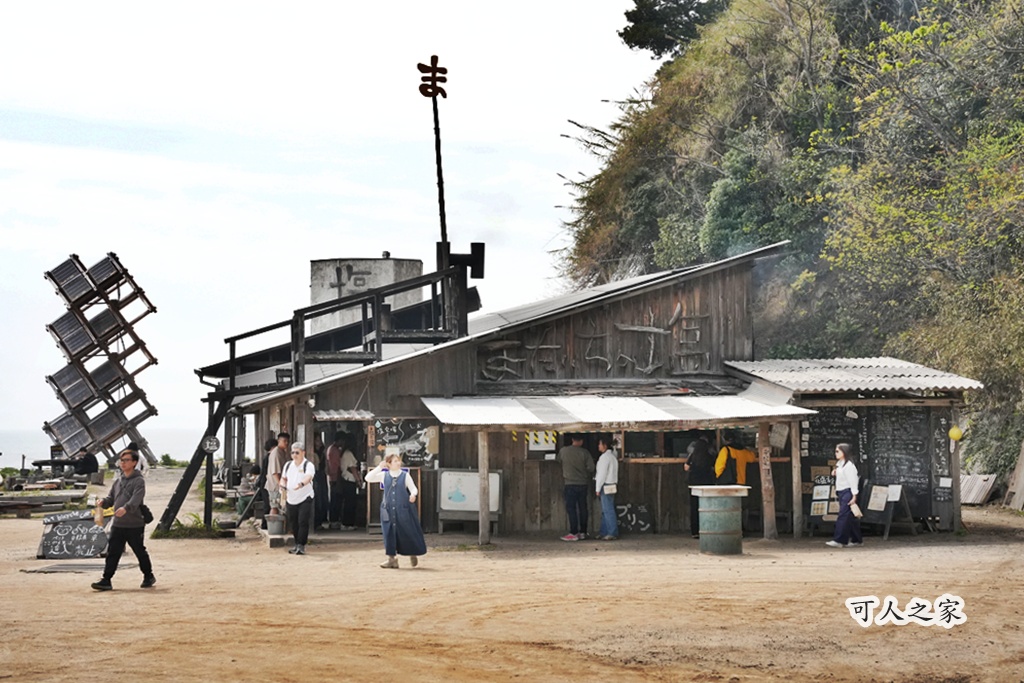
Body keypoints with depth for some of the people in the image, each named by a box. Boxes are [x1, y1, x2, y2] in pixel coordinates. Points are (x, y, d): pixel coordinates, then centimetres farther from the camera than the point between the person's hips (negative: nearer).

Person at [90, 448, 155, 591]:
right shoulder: (118, 481, 16)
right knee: (112, 553, -1)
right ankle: (106, 580, -2)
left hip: (135, 524, -6)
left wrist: (126, 508, -41)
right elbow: (111, 498, 16)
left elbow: (136, 499, -23)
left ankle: (148, 577, 24)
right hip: (118, 524, 6)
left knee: (140, 552, 7)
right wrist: (103, 502, -7)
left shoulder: (139, 480, -7)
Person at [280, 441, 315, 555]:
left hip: (305, 499, -6)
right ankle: (297, 544, 24)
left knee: (303, 522, -12)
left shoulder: (308, 465, -7)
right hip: (291, 499, 6)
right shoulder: (288, 465, 12)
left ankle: (301, 546, -8)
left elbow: (308, 477, -25)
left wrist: (301, 484, -45)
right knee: (293, 523, 10)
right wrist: (283, 486, 0)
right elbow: (283, 478, 22)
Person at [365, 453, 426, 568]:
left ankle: (413, 554, 26)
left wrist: (413, 494, -24)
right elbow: (368, 478, 0)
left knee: (408, 532, 5)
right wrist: (379, 468, -7)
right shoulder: (384, 476, 5)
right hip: (388, 510, 1)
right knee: (389, 533, -1)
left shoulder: (405, 476, 1)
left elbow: (413, 488, -1)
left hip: (403, 510, -1)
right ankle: (392, 558, 6)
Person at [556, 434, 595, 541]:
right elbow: (591, 468, -7)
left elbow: (557, 460, 14)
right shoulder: (585, 453, -4)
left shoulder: (563, 451, -4)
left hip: (570, 484, -2)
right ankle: (582, 532, 14)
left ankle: (573, 533, -7)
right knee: (582, 508, 10)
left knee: (571, 508, -2)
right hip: (583, 484, 2)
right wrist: (588, 476, 15)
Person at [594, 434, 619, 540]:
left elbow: (602, 474, -16)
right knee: (605, 511, 13)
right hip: (611, 486, 10)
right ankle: (603, 532, 17)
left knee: (608, 510, -7)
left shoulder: (605, 457, -14)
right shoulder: (612, 456, 15)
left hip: (606, 487, -10)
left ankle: (612, 533, -7)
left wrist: (598, 489, -12)